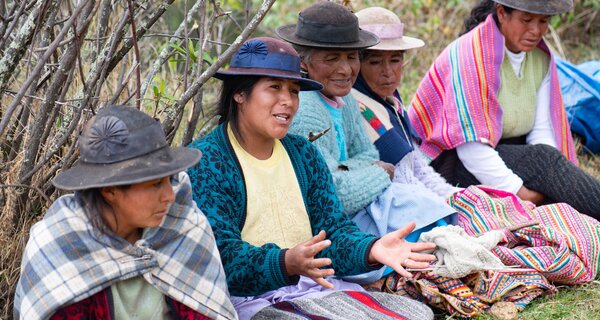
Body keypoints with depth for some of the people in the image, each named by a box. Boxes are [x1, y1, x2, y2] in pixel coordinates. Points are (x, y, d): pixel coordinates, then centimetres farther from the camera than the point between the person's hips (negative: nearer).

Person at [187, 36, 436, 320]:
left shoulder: (304, 154, 14)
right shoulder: (204, 162, -7)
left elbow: (333, 229, 8)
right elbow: (223, 254, -16)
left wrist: (371, 249, -15)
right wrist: (287, 263, -34)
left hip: (315, 287, 7)